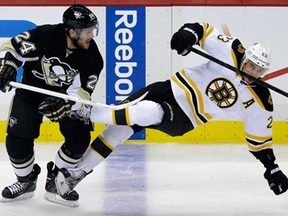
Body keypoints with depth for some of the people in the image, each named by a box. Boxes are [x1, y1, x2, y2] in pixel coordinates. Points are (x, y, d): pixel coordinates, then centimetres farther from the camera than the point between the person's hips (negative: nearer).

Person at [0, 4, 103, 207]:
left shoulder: (91, 56, -20)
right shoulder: (45, 36, -28)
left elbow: (82, 92, -20)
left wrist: (63, 105, -38)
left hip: (66, 95, 2)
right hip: (31, 91, -2)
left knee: (79, 139, -14)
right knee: (17, 139, -11)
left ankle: (55, 182, 5)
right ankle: (26, 181, 17)